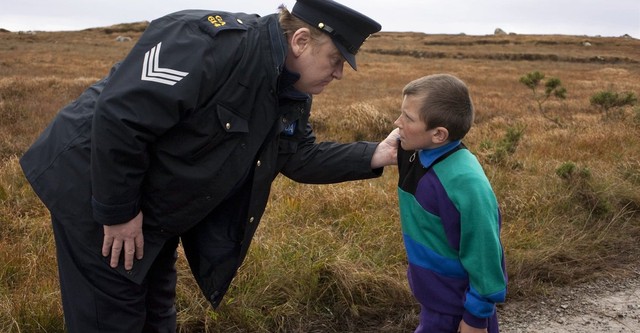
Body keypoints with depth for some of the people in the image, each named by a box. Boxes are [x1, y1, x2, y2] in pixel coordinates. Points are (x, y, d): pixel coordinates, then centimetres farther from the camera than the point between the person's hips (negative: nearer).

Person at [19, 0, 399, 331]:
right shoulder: (209, 41, -32)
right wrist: (118, 211, -25)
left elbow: (300, 157, 5)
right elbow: (118, 118, -34)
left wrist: (373, 156, -7)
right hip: (94, 190, -8)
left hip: (157, 204, 8)